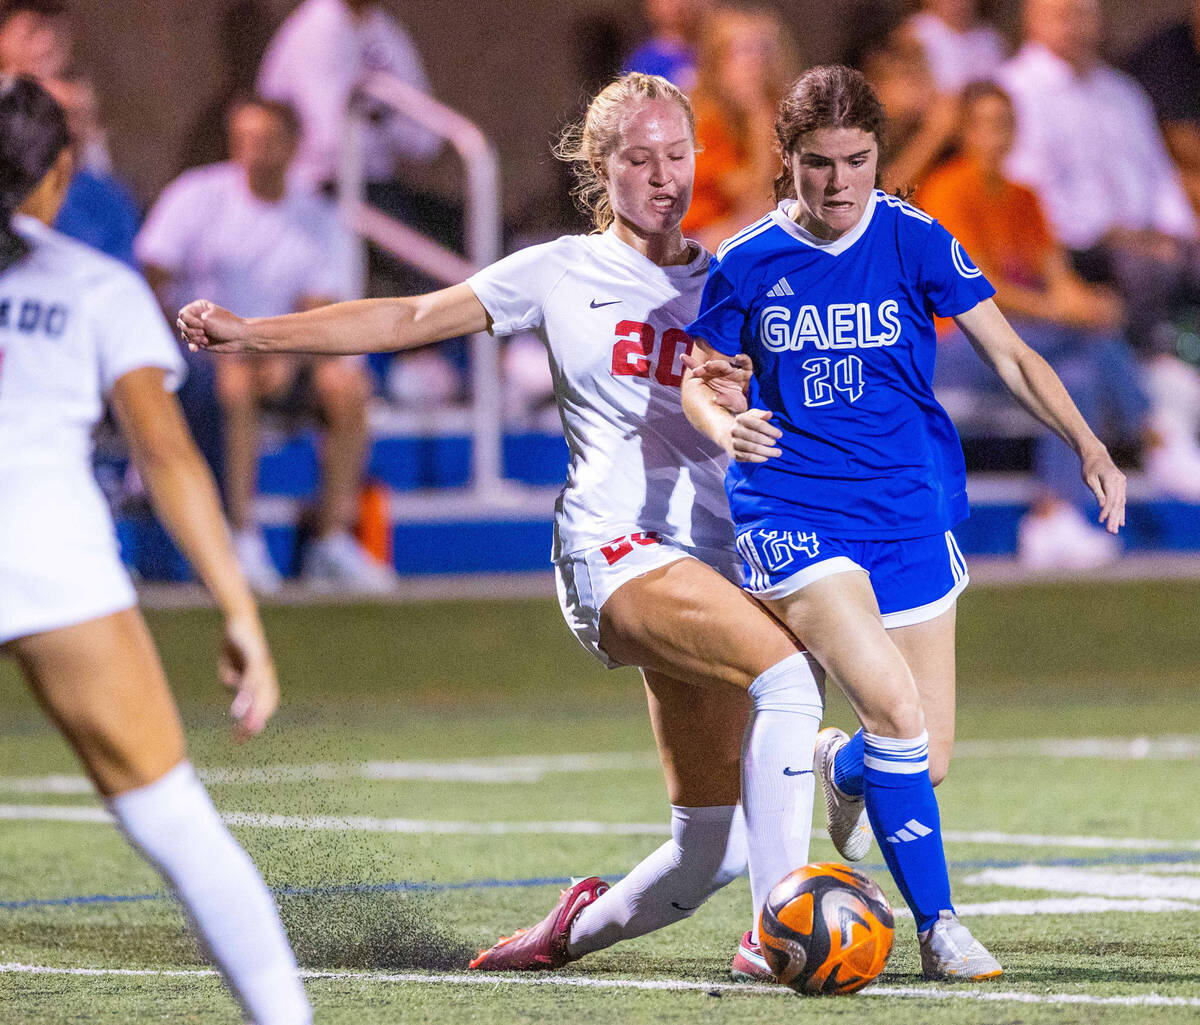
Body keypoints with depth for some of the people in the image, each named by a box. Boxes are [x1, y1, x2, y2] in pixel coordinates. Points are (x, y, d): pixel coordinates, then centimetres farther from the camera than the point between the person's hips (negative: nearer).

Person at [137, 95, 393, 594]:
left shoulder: (320, 223, 5)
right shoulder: (197, 195, -3)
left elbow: (317, 316, -3)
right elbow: (150, 282, -8)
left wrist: (286, 359, -25)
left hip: (282, 348, 3)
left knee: (347, 383, -24)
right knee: (235, 382, -36)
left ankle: (333, 540, -18)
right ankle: (242, 540, -33)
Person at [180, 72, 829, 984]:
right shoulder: (562, 274, 8)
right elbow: (412, 319, 8)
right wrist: (251, 333, 2)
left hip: (713, 561, 5)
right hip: (614, 547, -5)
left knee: (712, 851, 2)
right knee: (788, 673, -32)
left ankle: (581, 925, 29)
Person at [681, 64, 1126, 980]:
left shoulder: (917, 243, -1)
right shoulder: (747, 263, -1)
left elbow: (1009, 355, 2)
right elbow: (700, 382, 10)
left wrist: (1087, 445, -11)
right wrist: (724, 425, -13)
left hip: (911, 516, 2)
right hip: (795, 517, -2)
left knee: (931, 760, 3)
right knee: (896, 709, -23)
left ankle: (843, 768, 41)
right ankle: (937, 923, -10)